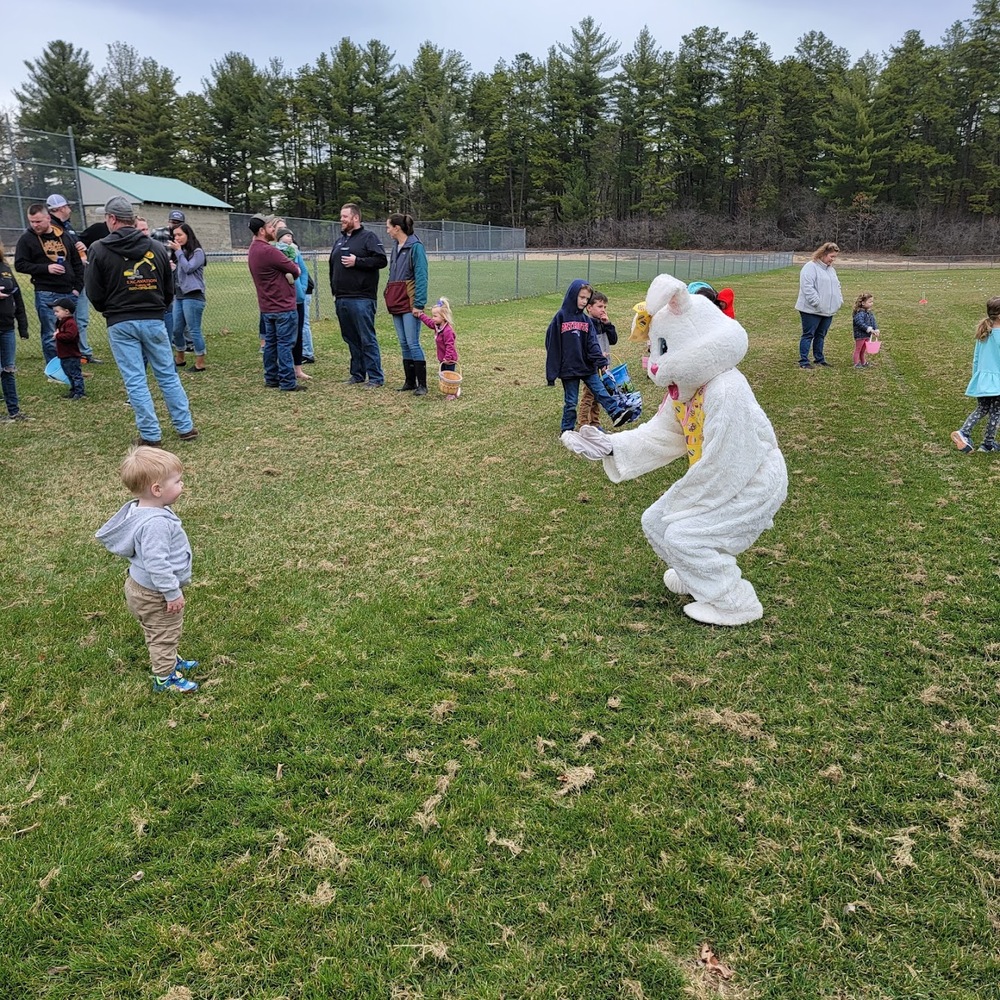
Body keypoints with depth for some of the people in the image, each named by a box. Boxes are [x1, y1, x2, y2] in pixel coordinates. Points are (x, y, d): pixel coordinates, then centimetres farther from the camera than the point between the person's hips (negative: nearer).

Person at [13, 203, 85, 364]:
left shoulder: (64, 236, 12)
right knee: (51, 335, -4)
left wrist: (77, 287, 6)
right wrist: (46, 268, -15)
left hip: (68, 293, 4)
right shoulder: (27, 239, 1)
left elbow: (77, 263, 16)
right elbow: (20, 265, -3)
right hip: (46, 295, -4)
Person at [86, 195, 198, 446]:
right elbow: (169, 289, 9)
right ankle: (185, 427, 12)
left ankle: (150, 435, 3)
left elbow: (94, 293, -2)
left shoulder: (99, 249, -5)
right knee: (168, 375, 10)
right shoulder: (157, 248, 3)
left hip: (120, 324, -2)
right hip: (154, 322, 2)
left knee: (135, 380, 2)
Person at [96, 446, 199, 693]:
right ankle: (164, 677, 27)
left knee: (162, 633, 29)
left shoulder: (141, 509, -3)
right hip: (155, 594, -10)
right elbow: (156, 564, -34)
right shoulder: (155, 524, -36)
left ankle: (169, 660, 49)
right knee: (164, 634, 10)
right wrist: (173, 593, -24)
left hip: (141, 585, 10)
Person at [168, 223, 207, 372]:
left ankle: (200, 363, 0)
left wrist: (178, 251, -10)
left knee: (194, 330, -6)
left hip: (193, 296, -8)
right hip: (178, 296, 8)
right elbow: (177, 274, 20)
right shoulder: (180, 252, 16)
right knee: (176, 330, 11)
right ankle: (179, 359, 26)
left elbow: (188, 268, -15)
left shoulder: (197, 252, -4)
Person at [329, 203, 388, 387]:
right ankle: (357, 374, 20)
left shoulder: (368, 237, -2)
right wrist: (334, 290, 19)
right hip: (341, 299, 8)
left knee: (367, 339, -6)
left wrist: (357, 261, -16)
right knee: (351, 339, 11)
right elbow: (332, 266, 27)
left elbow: (381, 260, -14)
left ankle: (376, 377, -1)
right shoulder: (340, 240, 20)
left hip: (361, 299, -8)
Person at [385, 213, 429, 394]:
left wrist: (418, 304, -18)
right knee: (404, 344, 9)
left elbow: (421, 277, -15)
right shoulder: (396, 247, 14)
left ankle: (422, 384, -2)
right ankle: (410, 382, 16)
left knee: (413, 343, -8)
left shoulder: (415, 247, -10)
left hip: (410, 303, -8)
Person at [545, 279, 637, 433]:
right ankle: (567, 430, 18)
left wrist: (601, 361, -15)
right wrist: (552, 372, -10)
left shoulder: (586, 319, 6)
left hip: (587, 366, 4)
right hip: (569, 368, -4)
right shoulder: (560, 317, -8)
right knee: (570, 402, 6)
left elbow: (592, 343, 1)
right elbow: (552, 345, -8)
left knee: (601, 392, -1)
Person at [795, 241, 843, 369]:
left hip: (828, 310, 8)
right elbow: (807, 287, -20)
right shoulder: (811, 267, -12)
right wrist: (817, 303, -22)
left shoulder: (831, 269, 17)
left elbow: (837, 286, 27)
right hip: (812, 310, -8)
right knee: (808, 335, -4)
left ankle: (819, 359, 22)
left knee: (821, 335, 14)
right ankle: (803, 361, 0)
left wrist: (840, 300, 11)